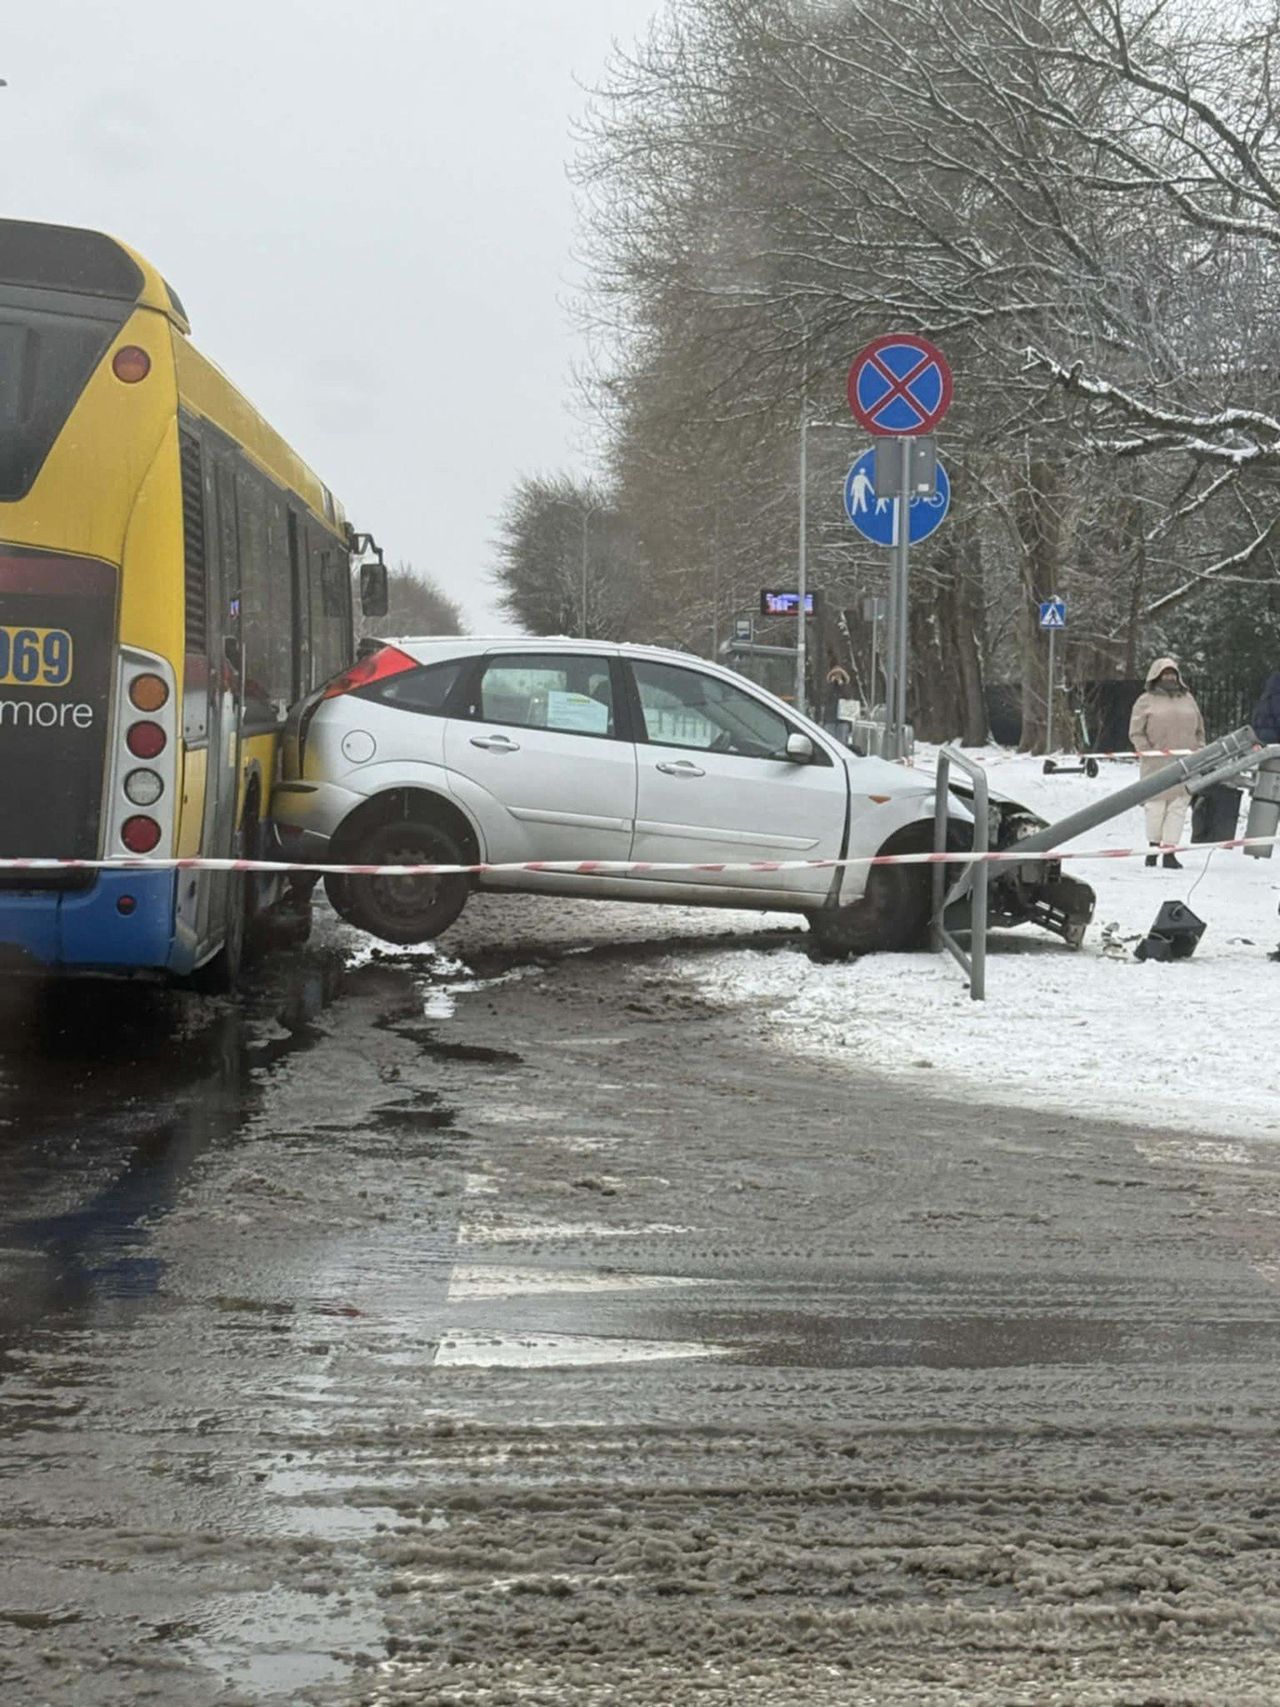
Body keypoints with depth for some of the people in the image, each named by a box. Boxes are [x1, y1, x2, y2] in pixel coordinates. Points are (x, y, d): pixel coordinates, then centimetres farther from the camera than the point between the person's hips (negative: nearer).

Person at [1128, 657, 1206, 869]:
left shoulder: (1187, 699, 18)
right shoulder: (1146, 701, 5)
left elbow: (1199, 730, 23)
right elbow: (1136, 733, 1)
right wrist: (1149, 752, -10)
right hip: (1156, 765, -3)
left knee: (1179, 806, -2)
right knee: (1156, 807, -1)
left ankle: (1169, 851, 0)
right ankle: (1153, 846, 16)